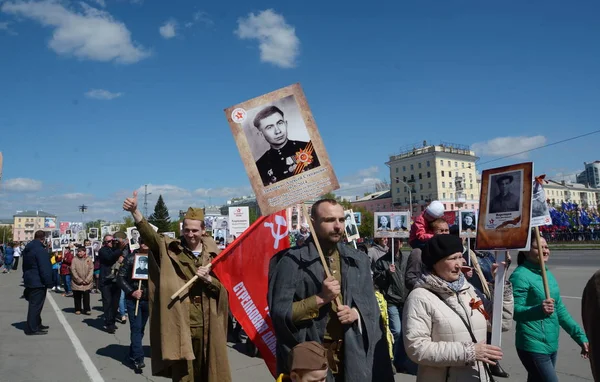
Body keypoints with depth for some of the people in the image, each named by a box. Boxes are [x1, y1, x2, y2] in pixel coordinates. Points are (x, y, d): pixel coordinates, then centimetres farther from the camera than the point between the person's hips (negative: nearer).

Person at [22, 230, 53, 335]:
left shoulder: (27, 249, 12)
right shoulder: (40, 250, -19)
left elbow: (25, 266, 21)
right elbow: (44, 268, -23)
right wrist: (48, 282, -18)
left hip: (29, 280, 10)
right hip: (38, 282, -10)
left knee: (34, 304, 19)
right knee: (36, 305, -4)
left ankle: (36, 324, 30)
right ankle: (32, 328, 0)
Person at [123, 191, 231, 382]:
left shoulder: (212, 254, 4)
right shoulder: (172, 249, -1)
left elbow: (225, 286, 6)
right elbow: (149, 235, -18)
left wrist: (208, 279, -14)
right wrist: (135, 211, -34)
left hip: (208, 325, 2)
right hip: (180, 325, -2)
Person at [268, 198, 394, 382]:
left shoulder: (358, 260, 7)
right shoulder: (292, 261, -10)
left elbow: (371, 304, 11)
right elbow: (279, 312, -12)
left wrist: (356, 312, -10)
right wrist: (320, 299, -20)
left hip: (352, 354, 5)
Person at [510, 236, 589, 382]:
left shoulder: (548, 274, 10)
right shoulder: (520, 275, -15)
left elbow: (559, 309, 16)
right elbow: (514, 311, -20)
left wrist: (580, 336, 15)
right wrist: (538, 309, -35)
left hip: (552, 344, 8)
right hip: (533, 346, -8)